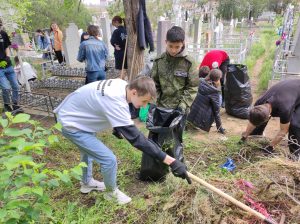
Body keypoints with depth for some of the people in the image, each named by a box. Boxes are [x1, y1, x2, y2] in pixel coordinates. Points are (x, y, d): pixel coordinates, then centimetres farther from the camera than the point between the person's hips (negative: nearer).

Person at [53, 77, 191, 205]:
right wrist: (172, 162, -39)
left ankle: (87, 183, 56)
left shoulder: (122, 84, -9)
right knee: (109, 160, -9)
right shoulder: (116, 102, -36)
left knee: (89, 150, 31)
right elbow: (136, 138, -39)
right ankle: (111, 192, 21)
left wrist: (116, 128, 16)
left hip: (69, 114, 10)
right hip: (70, 124, -10)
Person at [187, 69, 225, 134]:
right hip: (202, 121, -6)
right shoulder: (214, 92, -17)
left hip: (192, 115, 6)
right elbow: (216, 109, -10)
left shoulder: (201, 82, -2)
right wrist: (219, 127, -1)